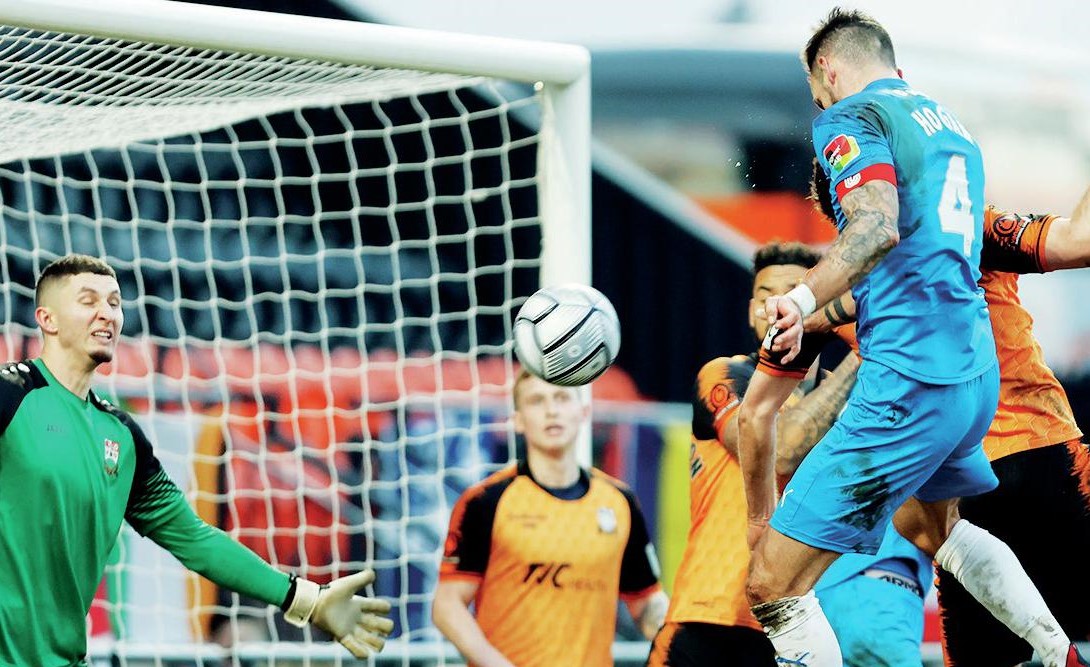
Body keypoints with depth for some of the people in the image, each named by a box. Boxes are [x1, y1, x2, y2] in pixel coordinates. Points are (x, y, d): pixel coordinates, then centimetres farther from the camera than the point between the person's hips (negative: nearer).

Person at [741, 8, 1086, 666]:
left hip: (910, 383, -9)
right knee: (932, 524, 38)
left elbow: (879, 225, -24)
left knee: (773, 585, -9)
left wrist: (802, 301, -38)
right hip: (978, 371, 9)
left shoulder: (849, 117, -5)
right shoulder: (952, 124, 21)